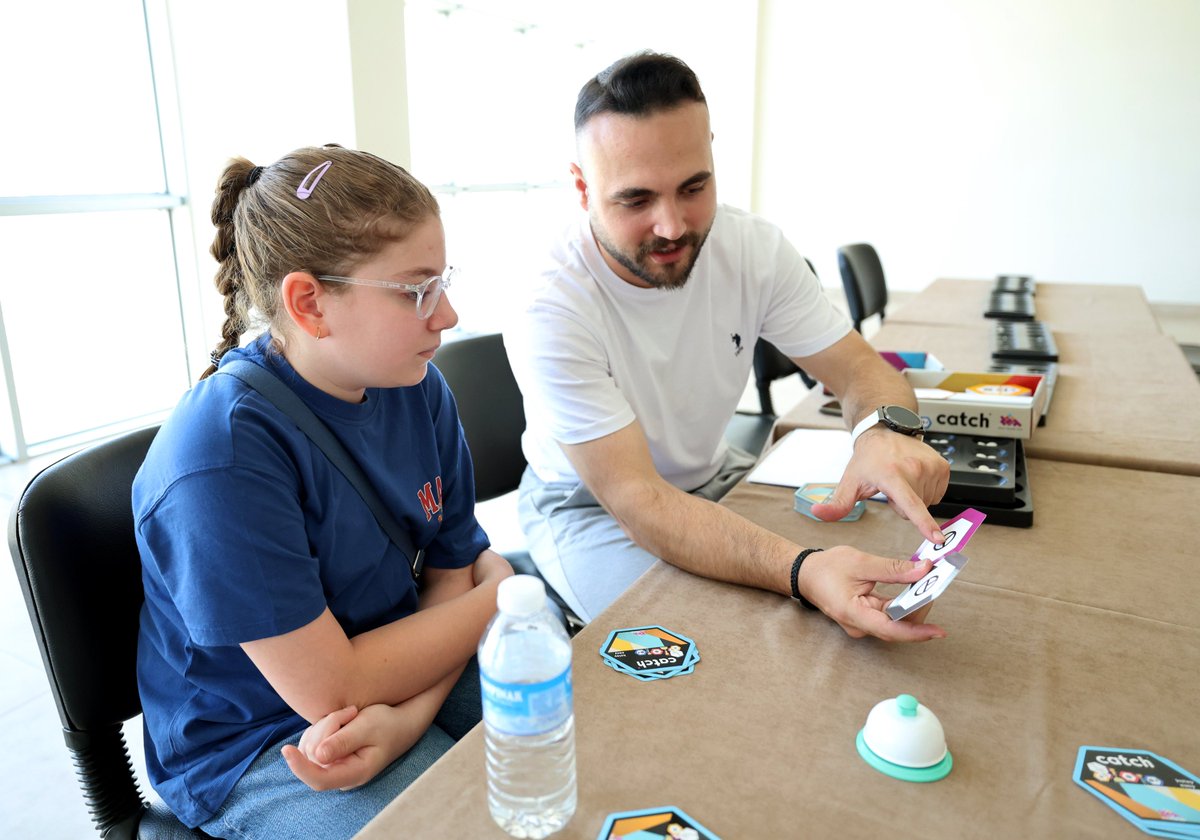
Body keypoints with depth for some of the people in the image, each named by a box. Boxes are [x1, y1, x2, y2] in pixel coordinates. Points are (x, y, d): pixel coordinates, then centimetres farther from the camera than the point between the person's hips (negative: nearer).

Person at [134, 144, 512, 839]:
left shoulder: (420, 390, -6)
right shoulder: (225, 451, -26)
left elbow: (453, 576, -3)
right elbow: (330, 690, -23)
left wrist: (401, 718, -21)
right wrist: (500, 598, -12)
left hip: (411, 677, 6)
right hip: (253, 751, -5)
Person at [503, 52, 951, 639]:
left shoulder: (755, 249, -14)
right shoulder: (549, 315, -31)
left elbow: (857, 368, -10)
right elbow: (634, 500, -35)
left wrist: (887, 430, -37)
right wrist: (801, 570, -50)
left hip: (713, 477, 5)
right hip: (588, 505, -4)